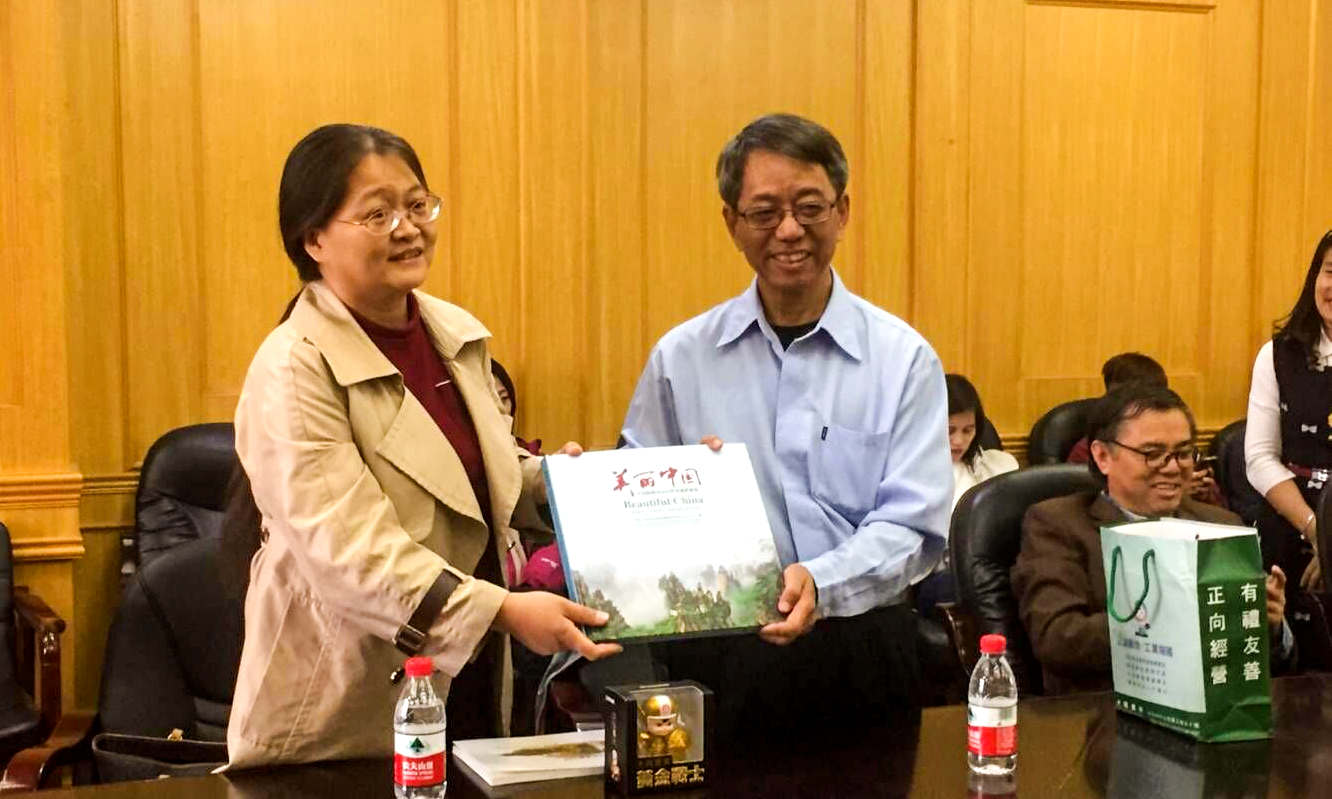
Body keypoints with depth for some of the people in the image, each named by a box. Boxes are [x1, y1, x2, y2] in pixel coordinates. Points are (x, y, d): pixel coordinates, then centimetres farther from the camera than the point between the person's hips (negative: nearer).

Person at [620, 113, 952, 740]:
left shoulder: (905, 360, -1)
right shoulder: (681, 358, 3)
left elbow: (914, 527, -7)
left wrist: (820, 583, -24)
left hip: (860, 659, 0)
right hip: (716, 659, 1)